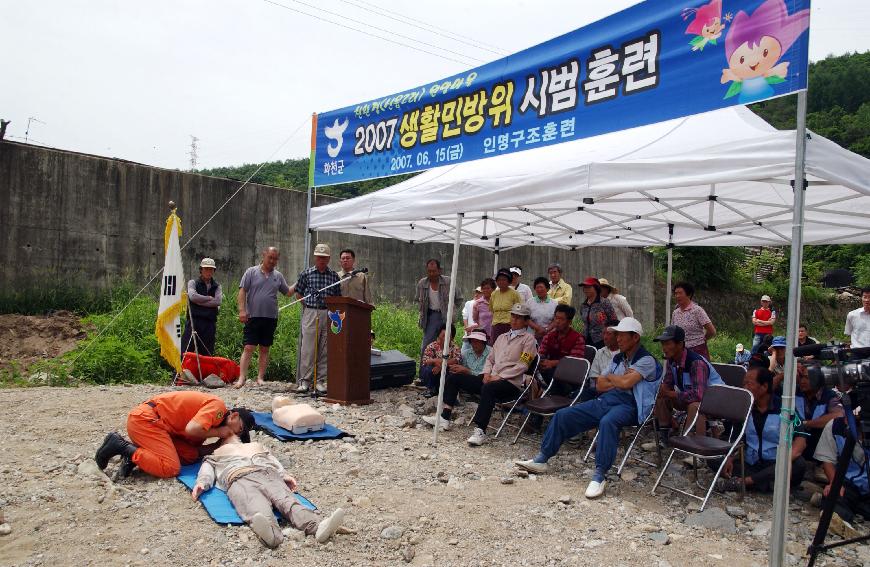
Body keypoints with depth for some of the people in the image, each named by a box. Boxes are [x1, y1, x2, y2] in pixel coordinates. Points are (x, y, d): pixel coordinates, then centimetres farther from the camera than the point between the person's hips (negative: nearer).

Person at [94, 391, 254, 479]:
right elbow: (191, 429, -27)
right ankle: (124, 447, -8)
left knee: (191, 456, 0)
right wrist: (219, 432, -11)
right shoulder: (217, 406, -12)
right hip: (145, 418, -10)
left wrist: (221, 443, -3)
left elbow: (194, 450, 7)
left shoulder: (210, 418, 16)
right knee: (171, 468, -18)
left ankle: (134, 452, 1)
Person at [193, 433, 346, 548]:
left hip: (268, 474, 2)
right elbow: (208, 468, 22)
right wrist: (201, 483, -3)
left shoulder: (255, 445, 48)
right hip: (238, 478, -2)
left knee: (288, 501, -31)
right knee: (257, 509, -38)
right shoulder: (216, 454, 43)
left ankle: (317, 526, -60)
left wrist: (284, 475, 9)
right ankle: (271, 534, -71)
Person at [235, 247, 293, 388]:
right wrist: (242, 310, -11)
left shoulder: (278, 276, 12)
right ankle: (242, 378, -5)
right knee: (248, 348, -6)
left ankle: (260, 378, 15)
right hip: (253, 317, -3)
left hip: (271, 318, 4)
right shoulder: (251, 272, 1)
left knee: (265, 349, 8)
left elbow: (288, 293, 16)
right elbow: (242, 292, -3)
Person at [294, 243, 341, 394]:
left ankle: (321, 381, 10)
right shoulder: (306, 273, 6)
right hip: (310, 313, -2)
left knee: (325, 350, 3)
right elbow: (299, 293, 13)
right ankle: (304, 380, 2)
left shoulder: (334, 276, 11)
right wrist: (308, 306, 4)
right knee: (308, 348, -5)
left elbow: (338, 297, 16)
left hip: (328, 315, 2)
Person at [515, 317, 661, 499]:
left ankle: (599, 476, -37)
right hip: (604, 400, 8)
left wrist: (610, 377, 3)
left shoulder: (646, 360, -2)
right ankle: (541, 460, 3)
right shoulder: (618, 358, 23)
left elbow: (626, 383, -18)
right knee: (562, 415, -4)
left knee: (607, 421, -42)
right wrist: (619, 381, -1)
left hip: (627, 404, -8)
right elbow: (599, 385, 17)